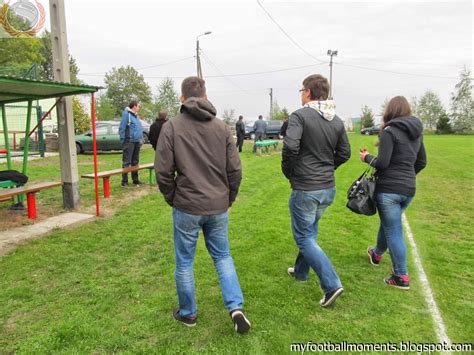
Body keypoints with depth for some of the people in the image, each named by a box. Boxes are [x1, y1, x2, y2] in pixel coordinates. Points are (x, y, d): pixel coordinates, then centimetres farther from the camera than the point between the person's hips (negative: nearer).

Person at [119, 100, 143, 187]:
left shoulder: (136, 115, 17)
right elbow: (122, 128, -12)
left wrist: (141, 139, 12)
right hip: (129, 141, -8)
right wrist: (123, 140, -14)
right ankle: (124, 181, 0)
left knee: (135, 162, 13)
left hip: (137, 142, 8)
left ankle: (135, 179, 21)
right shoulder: (126, 114, -8)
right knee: (126, 162, -4)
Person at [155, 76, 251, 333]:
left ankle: (187, 313, 30)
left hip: (187, 208, -2)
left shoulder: (171, 127, -7)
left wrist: (172, 199, 6)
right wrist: (228, 199, 13)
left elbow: (163, 171, -10)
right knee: (222, 257, 19)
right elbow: (235, 170, 0)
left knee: (184, 262, 14)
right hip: (218, 208, 3)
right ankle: (236, 307, 11)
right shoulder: (222, 127, 1)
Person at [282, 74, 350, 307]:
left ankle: (332, 284, -2)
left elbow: (290, 146, -26)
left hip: (305, 189, -7)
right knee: (310, 231, 24)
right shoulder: (337, 121, 6)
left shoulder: (300, 115, -14)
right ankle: (301, 271, 41)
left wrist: (288, 171, -9)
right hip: (328, 188, 7)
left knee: (305, 238, 5)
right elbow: (344, 153, 11)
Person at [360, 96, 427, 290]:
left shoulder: (390, 131, -12)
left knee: (394, 231, 0)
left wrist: (367, 157, 1)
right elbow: (422, 162, 15)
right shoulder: (417, 132, 10)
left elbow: (382, 163, -18)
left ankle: (401, 277, 6)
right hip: (409, 189, 8)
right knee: (388, 222, 26)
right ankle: (377, 253, 47)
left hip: (389, 188, -7)